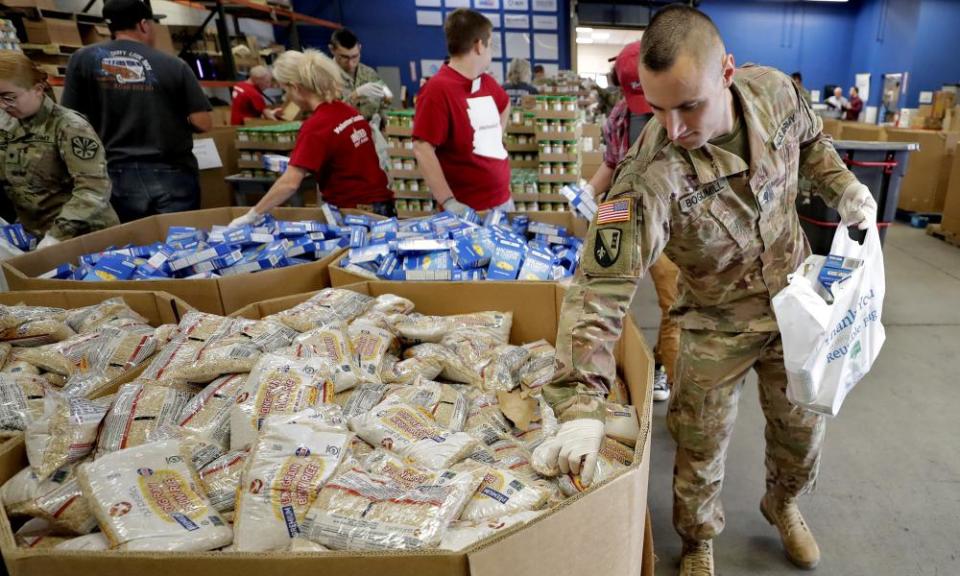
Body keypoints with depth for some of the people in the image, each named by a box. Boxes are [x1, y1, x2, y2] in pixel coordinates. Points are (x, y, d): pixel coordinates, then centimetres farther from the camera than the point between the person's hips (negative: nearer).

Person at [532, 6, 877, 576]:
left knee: (802, 424, 21)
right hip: (719, 322, -4)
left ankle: (783, 504, 53)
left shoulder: (776, 91, -17)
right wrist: (582, 407, -44)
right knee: (702, 447, 8)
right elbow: (601, 287, -37)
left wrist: (845, 188, -6)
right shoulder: (650, 176, -34)